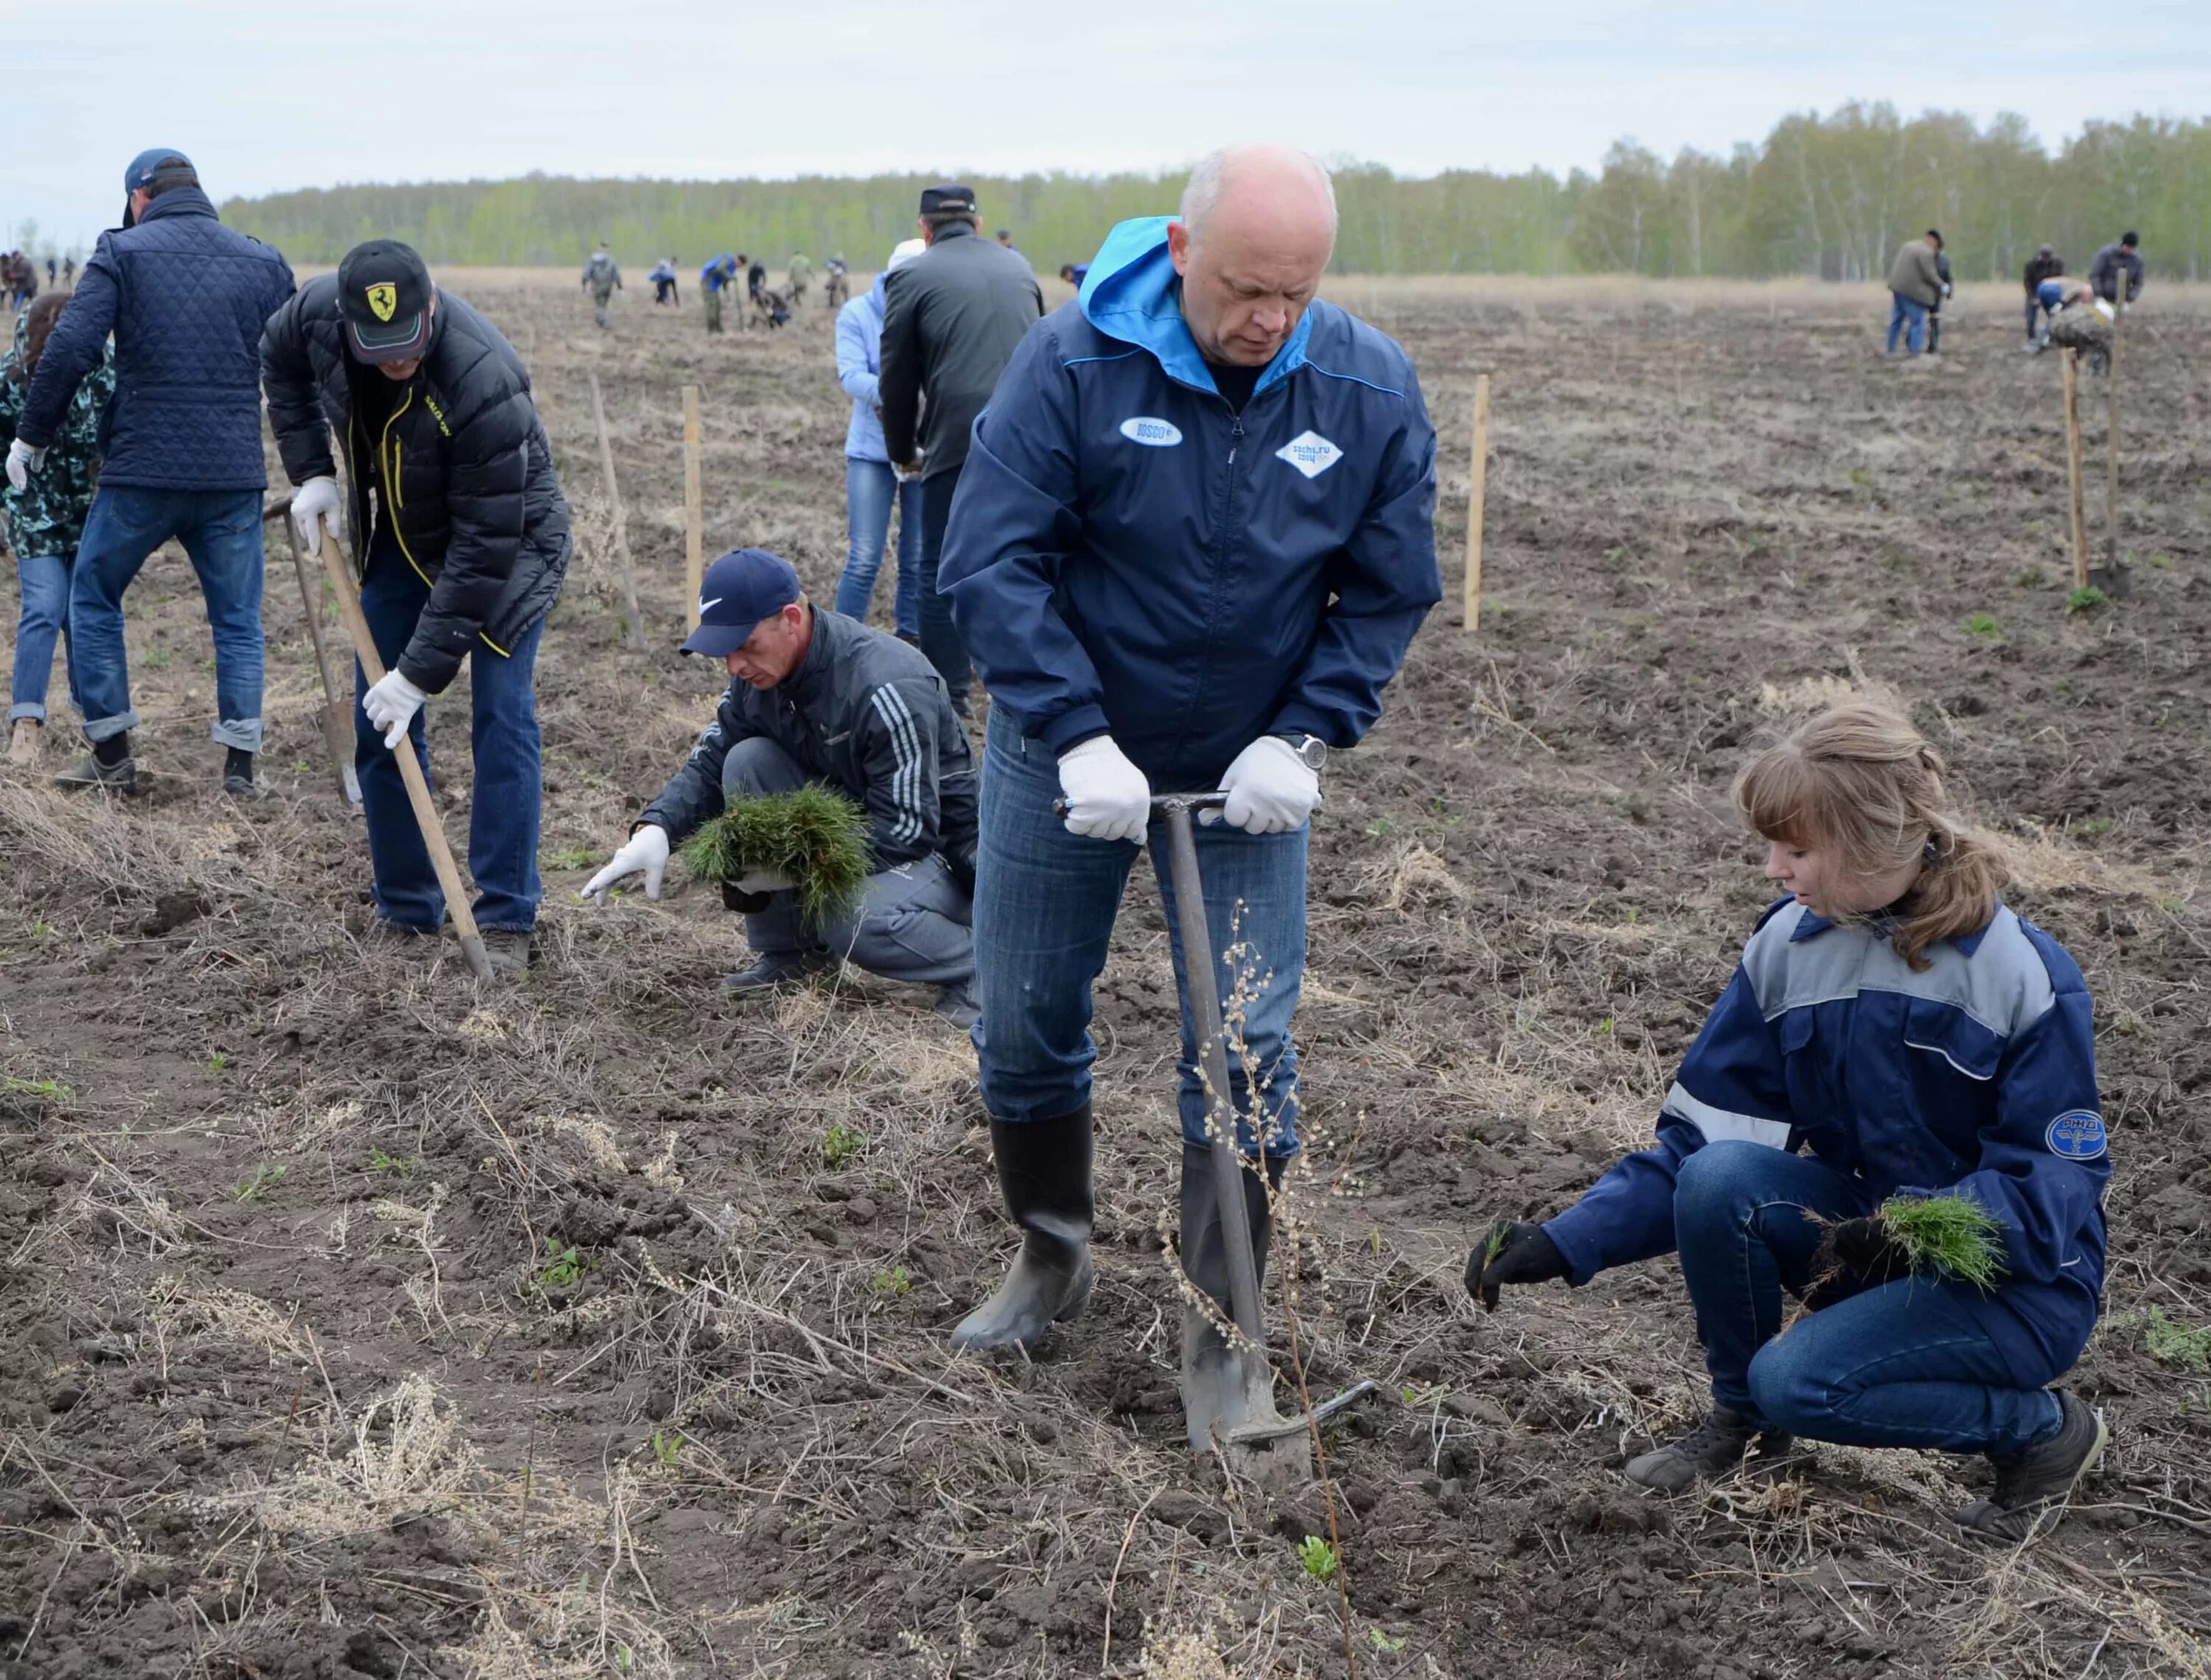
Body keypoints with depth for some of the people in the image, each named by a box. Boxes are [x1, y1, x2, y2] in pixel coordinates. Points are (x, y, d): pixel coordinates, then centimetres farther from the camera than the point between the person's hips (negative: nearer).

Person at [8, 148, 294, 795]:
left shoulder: (123, 252, -2)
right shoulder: (264, 262, 8)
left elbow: (69, 350, -10)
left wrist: (32, 435, 1)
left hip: (142, 471, -2)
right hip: (235, 475, 3)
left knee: (94, 599, 15)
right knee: (238, 619, 13)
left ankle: (112, 757, 15)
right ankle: (240, 762, 8)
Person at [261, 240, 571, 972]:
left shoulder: (485, 383, -38)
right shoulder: (318, 311, -21)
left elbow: (485, 548, -35)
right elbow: (280, 362, 6)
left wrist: (423, 672, -33)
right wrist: (311, 471, -5)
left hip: (508, 539, -6)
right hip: (399, 538, 6)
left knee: (501, 718, -13)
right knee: (379, 724, 5)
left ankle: (506, 921, -6)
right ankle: (405, 912, 16)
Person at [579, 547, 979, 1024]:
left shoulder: (887, 690, -30)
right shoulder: (759, 673, -6)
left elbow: (907, 830, -30)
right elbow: (709, 763, 2)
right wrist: (654, 830, -18)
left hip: (938, 848, -8)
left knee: (852, 917, -37)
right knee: (747, 760, -14)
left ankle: (975, 966, -6)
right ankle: (790, 951, -2)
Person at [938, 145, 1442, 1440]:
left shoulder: (1373, 389, -12)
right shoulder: (1075, 362, -19)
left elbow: (1389, 593, -3)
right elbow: (992, 561, -18)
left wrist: (1303, 739, -15)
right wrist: (1079, 738, -26)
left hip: (1251, 771, 1)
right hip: (1069, 756, 0)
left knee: (1247, 1050, -2)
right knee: (1026, 1026, 11)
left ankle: (1225, 1343, 12)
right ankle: (1054, 1261, 35)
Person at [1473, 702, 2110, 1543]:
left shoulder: (2024, 975, -19)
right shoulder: (1788, 945, -5)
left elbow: (2055, 1187, -17)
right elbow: (1698, 1138, -3)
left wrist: (1906, 1232, -34)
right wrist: (1565, 1243, -15)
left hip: (2019, 1278, -5)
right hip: (1872, 1230, 5)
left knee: (1799, 1380, -27)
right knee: (1717, 1179, -23)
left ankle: (2044, 1431, -2)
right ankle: (1740, 1418, 1)